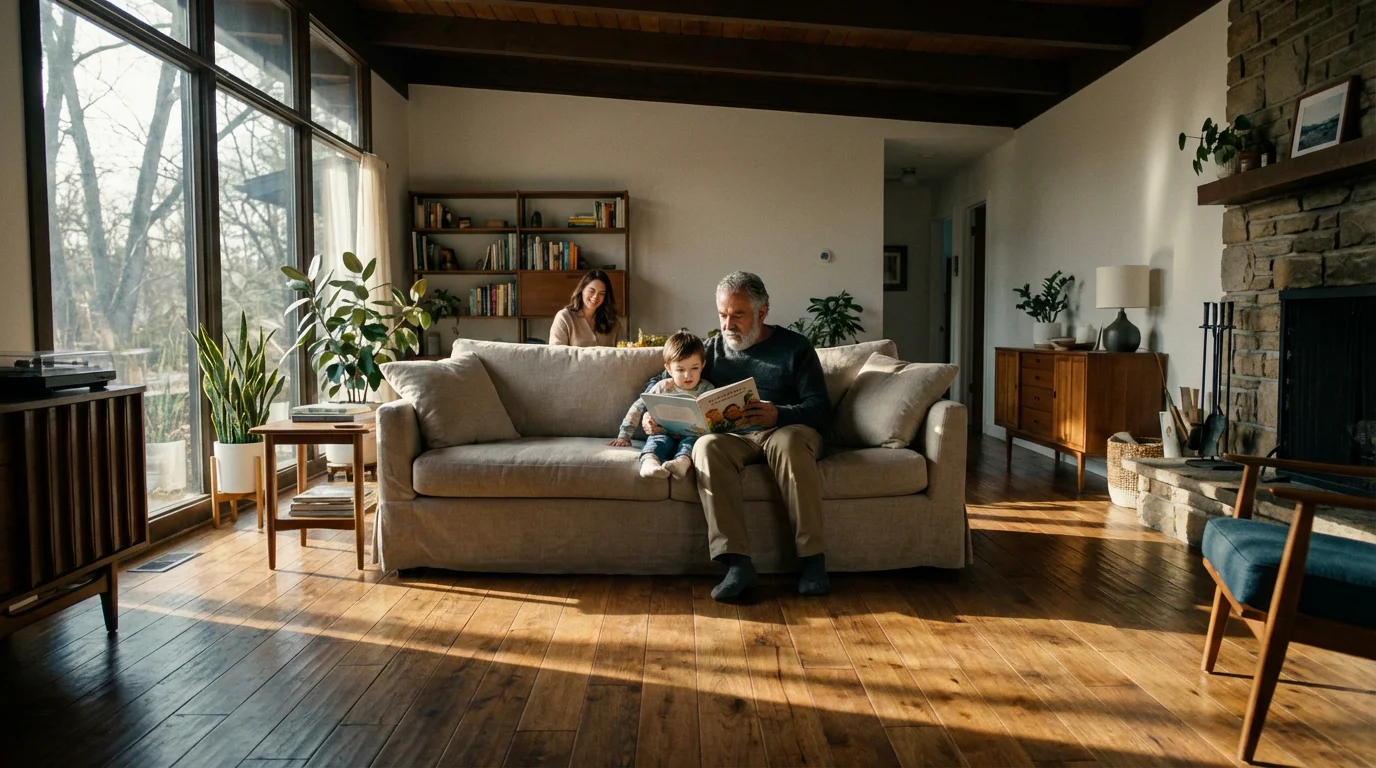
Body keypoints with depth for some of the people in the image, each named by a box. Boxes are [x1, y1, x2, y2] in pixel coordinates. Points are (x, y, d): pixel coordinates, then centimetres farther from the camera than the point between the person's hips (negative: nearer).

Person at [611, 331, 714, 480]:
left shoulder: (707, 389, 7)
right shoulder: (662, 387, 8)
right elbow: (638, 407, 10)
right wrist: (624, 435, 6)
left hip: (692, 435, 0)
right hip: (664, 433, 1)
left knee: (693, 440, -33)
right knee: (659, 440, -32)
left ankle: (682, 462, -65)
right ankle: (649, 461, -64)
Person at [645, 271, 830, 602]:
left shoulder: (794, 346, 10)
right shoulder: (711, 349, 20)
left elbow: (820, 409, 0)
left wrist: (778, 415, -22)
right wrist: (653, 415, -2)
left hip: (785, 430, -2)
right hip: (732, 437, 2)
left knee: (789, 442, -38)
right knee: (706, 447, -33)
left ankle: (813, 559, -35)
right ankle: (738, 564, -42)